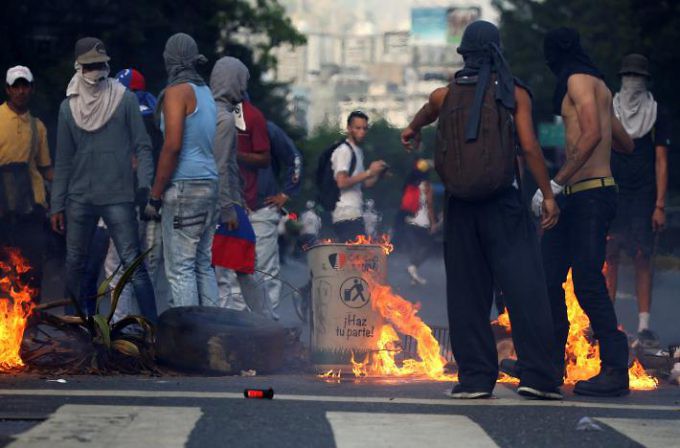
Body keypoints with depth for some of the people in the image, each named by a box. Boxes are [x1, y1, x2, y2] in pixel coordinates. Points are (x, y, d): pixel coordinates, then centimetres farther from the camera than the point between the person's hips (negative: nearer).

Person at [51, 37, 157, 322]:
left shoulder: (125, 100, 0)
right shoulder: (68, 106, 9)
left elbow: (142, 147, -1)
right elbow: (63, 160, 12)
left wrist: (145, 186, -13)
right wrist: (57, 204, 8)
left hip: (118, 197, -4)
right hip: (79, 199, 4)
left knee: (133, 264, -10)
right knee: (74, 265, 8)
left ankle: (153, 327, -10)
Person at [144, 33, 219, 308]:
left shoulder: (177, 92, -8)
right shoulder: (206, 92, 16)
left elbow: (173, 146, -16)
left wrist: (155, 196, -13)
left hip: (185, 187, -8)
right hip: (211, 185, 8)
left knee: (180, 268, -8)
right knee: (203, 266, 11)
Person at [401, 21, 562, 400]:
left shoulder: (444, 95, 9)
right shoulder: (513, 92, 0)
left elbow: (424, 117, 31)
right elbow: (530, 147, -9)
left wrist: (412, 132, 54)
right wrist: (548, 195, -3)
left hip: (461, 207, 3)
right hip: (503, 204, -3)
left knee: (467, 293, 7)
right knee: (525, 287, -4)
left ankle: (475, 376, 4)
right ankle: (537, 375, -12)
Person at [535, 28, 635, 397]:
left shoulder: (580, 80, -6)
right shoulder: (598, 86, 22)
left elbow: (592, 134, -21)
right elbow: (626, 144, 28)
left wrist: (555, 183, -23)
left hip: (592, 194, -10)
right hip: (574, 197, 10)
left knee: (588, 283, -13)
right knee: (549, 277, 7)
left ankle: (615, 370, -12)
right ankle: (552, 362, 12)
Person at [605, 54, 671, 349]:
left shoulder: (658, 116, 6)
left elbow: (661, 162, 4)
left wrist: (660, 205, -3)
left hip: (643, 196, -1)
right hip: (611, 193, 1)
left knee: (642, 258, -2)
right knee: (609, 257, -4)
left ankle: (644, 327, 0)